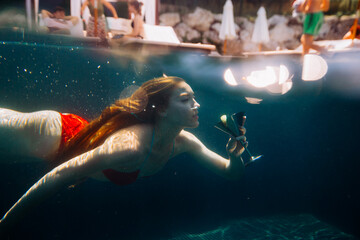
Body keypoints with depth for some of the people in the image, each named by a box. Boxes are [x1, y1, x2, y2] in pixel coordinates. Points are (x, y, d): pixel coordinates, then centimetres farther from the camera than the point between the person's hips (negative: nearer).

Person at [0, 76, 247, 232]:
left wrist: (236, 155, -35)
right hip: (56, 134, -5)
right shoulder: (130, 145, -42)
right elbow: (62, 174, -36)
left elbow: (231, 172, -13)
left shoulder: (184, 142, -21)